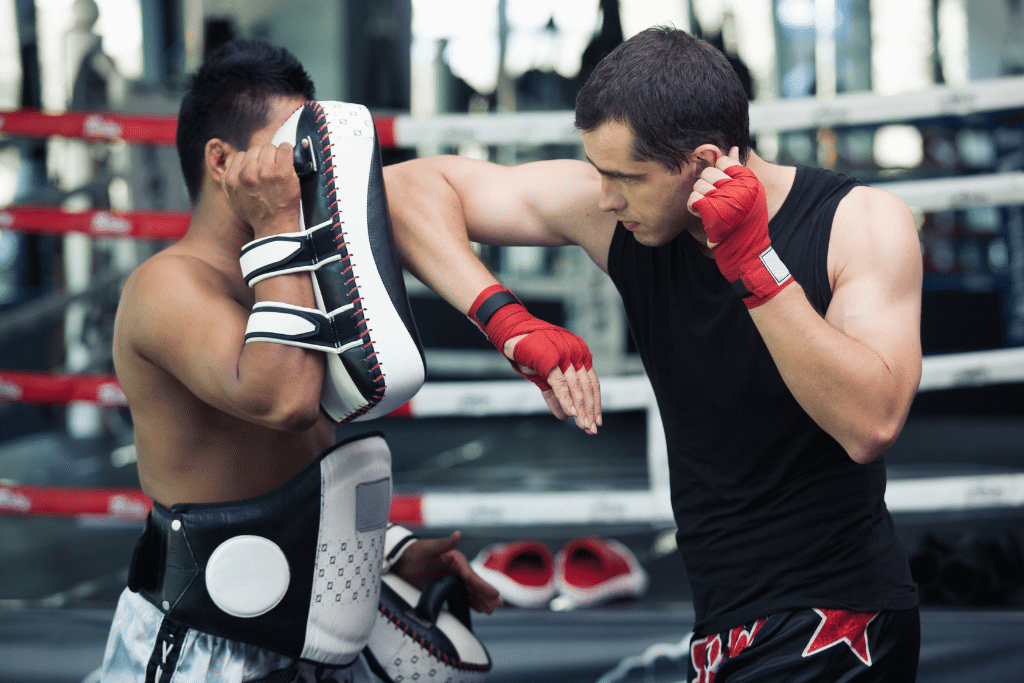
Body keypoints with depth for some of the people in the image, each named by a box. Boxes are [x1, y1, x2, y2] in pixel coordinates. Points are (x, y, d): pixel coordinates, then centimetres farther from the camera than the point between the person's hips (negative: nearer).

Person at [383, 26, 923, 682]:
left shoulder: (863, 223, -14)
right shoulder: (608, 212, -6)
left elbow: (871, 424, -27)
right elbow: (410, 186, -4)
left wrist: (753, 261, -30)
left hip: (839, 625, -5)